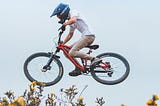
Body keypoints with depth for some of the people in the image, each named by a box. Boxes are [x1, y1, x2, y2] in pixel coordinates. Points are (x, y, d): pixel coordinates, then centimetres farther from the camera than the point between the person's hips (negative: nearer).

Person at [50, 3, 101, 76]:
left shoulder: (73, 12, -2)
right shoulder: (70, 21, 24)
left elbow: (73, 20, -26)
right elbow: (70, 35, 32)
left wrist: (64, 24, -15)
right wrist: (62, 44, 28)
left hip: (88, 35, -10)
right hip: (86, 36, 10)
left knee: (72, 53, -19)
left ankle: (94, 59, -22)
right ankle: (78, 69, 11)